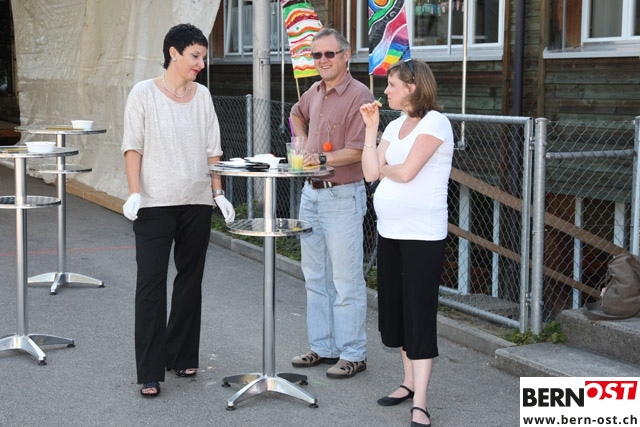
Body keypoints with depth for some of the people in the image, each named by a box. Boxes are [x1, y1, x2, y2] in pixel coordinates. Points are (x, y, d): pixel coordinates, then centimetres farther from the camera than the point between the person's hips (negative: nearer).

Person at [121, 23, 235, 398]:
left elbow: (212, 150, 11)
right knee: (151, 284, -6)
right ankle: (150, 372, -3)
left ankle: (182, 357, 22)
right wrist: (135, 193, -13)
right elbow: (133, 146, -4)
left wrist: (219, 193, 5)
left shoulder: (203, 96, 8)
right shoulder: (144, 93, -3)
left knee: (190, 280, 10)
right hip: (155, 204, -4)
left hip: (197, 202, 4)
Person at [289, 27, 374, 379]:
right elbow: (297, 113, 34)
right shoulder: (315, 92, 11)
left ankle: (352, 354, 5)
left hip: (343, 196, -9)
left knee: (346, 281, -3)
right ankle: (323, 347, 25)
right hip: (311, 193, 9)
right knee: (315, 277, 15)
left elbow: (358, 151, -21)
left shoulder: (359, 96, -14)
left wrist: (323, 158, -28)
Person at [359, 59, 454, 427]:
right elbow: (370, 172, 5)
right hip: (390, 230, 8)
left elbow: (406, 172, -20)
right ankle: (410, 382, 27)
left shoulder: (435, 122, -10)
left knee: (419, 313, -7)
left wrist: (383, 169, 0)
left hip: (422, 234, -8)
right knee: (395, 309, 13)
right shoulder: (394, 126, 13)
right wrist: (371, 128, 1)